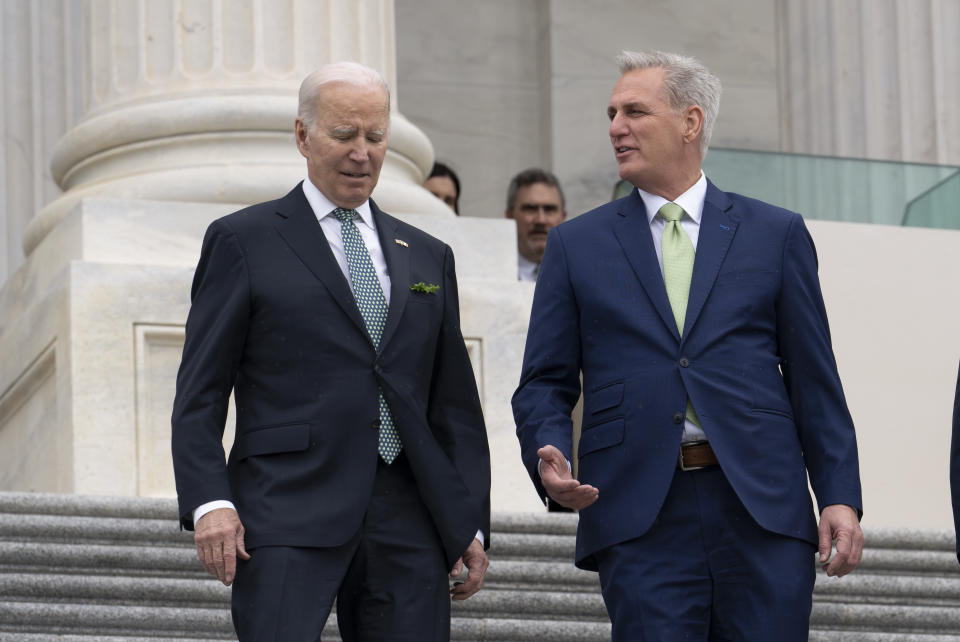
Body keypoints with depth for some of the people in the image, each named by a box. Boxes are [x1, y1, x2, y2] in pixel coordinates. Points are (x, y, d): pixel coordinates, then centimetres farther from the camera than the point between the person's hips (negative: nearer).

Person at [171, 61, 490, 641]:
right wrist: (209, 502, -11)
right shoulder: (243, 241, 7)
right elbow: (200, 392, 2)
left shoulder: (428, 257, 20)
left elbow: (455, 403, 20)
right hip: (289, 517, -4)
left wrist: (471, 526, 11)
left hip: (408, 527, 4)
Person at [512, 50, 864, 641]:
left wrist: (841, 496, 1)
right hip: (641, 522, 0)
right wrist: (548, 456, -11)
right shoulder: (576, 246, 13)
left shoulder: (775, 234, 12)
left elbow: (814, 379, 10)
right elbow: (545, 385, 11)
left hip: (763, 509, 0)